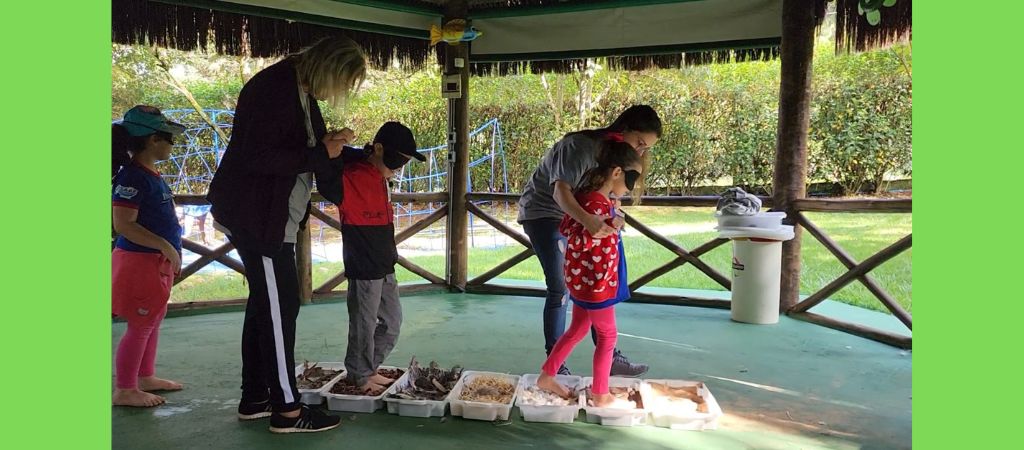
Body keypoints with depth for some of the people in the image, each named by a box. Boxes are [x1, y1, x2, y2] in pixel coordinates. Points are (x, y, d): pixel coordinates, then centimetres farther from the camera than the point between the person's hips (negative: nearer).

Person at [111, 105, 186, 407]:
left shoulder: (151, 175, 12)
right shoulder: (132, 176, -18)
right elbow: (123, 224, -24)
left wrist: (170, 250, 19)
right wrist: (165, 246, -24)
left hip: (157, 261, 10)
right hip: (140, 261, -10)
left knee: (153, 322, 17)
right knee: (141, 326, -1)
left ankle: (145, 377, 30)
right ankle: (124, 390, 11)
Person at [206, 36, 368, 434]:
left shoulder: (302, 92, 12)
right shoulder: (273, 88, -19)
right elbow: (257, 157, -26)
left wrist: (333, 146, 6)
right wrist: (320, 154, -21)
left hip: (272, 217, 10)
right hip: (255, 216, -10)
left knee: (265, 303, 14)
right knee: (279, 306, -6)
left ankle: (255, 399, 26)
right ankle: (286, 409, 5)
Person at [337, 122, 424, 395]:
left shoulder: (380, 179, 11)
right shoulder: (352, 177, -14)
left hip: (384, 266, 9)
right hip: (363, 268, -9)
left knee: (392, 321, 17)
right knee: (364, 323, 5)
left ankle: (368, 369, 32)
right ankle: (360, 376, 23)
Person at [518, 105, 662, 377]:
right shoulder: (582, 146, -25)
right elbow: (560, 191, -38)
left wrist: (612, 218, -27)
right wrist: (587, 220, -56)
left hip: (576, 217, 8)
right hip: (543, 212, -8)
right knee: (561, 289, -10)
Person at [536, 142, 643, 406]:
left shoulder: (590, 196, 5)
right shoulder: (597, 204, -25)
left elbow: (565, 228, 11)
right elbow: (578, 241, -28)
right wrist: (607, 227, -34)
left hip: (582, 280, 10)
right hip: (594, 281, -10)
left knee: (578, 329, 21)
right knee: (608, 336, 6)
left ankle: (547, 376, 29)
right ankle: (600, 395, 18)